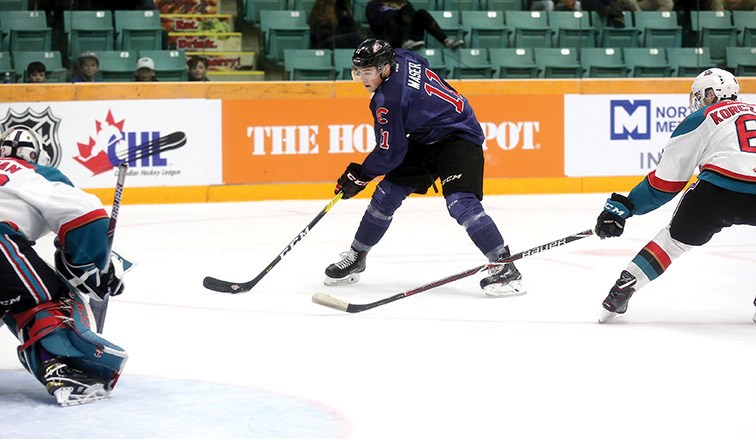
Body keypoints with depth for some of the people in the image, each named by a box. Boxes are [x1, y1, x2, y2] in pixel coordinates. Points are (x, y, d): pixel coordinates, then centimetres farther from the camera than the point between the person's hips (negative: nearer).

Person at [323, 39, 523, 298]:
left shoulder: (389, 100, -27)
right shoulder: (402, 58, -4)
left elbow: (390, 152, -20)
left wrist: (359, 176, -7)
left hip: (459, 138, -10)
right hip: (425, 140, 10)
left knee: (460, 203, -27)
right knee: (386, 195, 8)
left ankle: (505, 269, -27)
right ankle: (355, 258, 22)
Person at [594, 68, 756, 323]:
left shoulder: (701, 120, 17)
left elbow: (667, 178, 14)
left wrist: (623, 206, 18)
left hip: (721, 188, -2)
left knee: (676, 238, 17)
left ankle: (621, 290, 11)